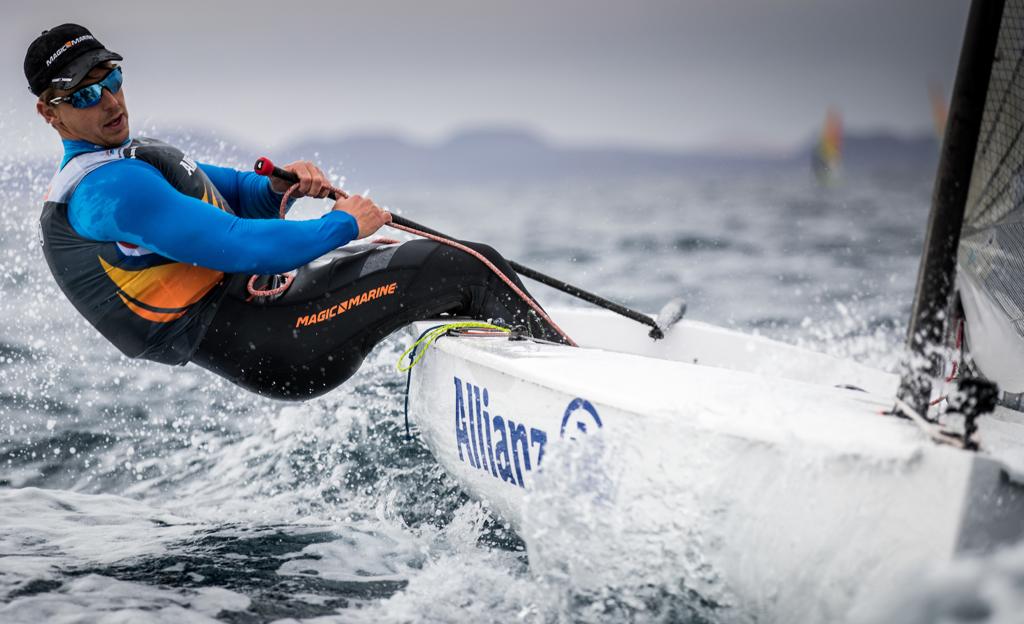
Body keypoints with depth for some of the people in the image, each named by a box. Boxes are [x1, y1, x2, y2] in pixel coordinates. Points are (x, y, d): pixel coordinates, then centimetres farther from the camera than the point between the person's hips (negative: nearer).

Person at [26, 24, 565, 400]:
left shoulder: (135, 160, 18)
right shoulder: (109, 189, -17)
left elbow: (240, 195, 23)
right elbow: (234, 246, -24)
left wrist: (282, 186, -1)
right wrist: (341, 226, -13)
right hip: (265, 347, -11)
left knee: (476, 262, 10)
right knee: (457, 267, -11)